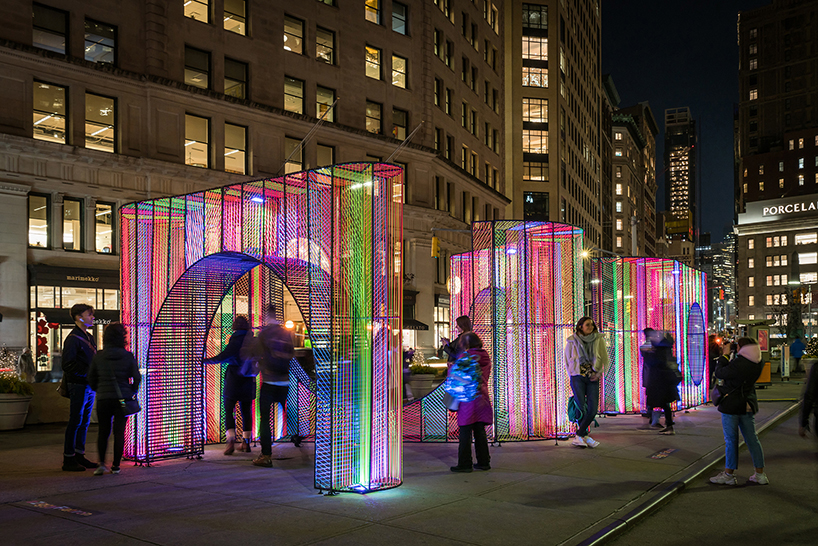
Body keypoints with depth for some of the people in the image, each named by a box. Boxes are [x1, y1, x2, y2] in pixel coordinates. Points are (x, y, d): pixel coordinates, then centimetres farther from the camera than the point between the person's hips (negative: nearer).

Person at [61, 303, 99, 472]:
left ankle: (79, 456, 21)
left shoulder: (89, 338, 16)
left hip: (90, 386, 8)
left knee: (85, 422, 12)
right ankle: (68, 459, 5)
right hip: (79, 385, -8)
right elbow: (68, 365, -17)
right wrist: (89, 372, -20)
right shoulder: (73, 338, -11)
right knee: (75, 422, -3)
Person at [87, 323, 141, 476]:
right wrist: (132, 392, 13)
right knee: (119, 432, 7)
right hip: (122, 399, -1)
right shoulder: (128, 356, -6)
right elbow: (137, 378, -3)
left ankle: (102, 463, -1)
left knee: (103, 432, 12)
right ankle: (116, 466, 9)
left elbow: (91, 378, 5)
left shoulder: (98, 356, -2)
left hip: (103, 399, 1)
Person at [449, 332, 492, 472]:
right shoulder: (486, 357, 9)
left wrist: (451, 367, 15)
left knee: (465, 433, -1)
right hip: (482, 398, 6)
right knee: (480, 432, 12)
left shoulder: (465, 356, -10)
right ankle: (483, 462, 15)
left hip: (468, 398, -6)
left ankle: (464, 464, 0)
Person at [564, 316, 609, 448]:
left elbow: (605, 359, 6)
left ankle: (579, 436, 2)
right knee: (582, 408, -6)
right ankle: (585, 436, 9)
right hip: (577, 377, -1)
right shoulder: (572, 341, 2)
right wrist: (573, 375, 3)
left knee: (593, 409, -9)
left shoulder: (599, 340, 4)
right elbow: (567, 360, 12)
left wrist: (599, 373, -7)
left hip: (593, 378, 2)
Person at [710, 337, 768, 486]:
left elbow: (719, 373, -11)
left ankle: (729, 474, 10)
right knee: (752, 439, 13)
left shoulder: (738, 364, -23)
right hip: (748, 404, 7)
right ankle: (760, 474, 18)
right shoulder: (758, 364, 1)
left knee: (731, 440, 2)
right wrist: (729, 358, 7)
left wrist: (723, 356, 3)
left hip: (731, 405, -7)